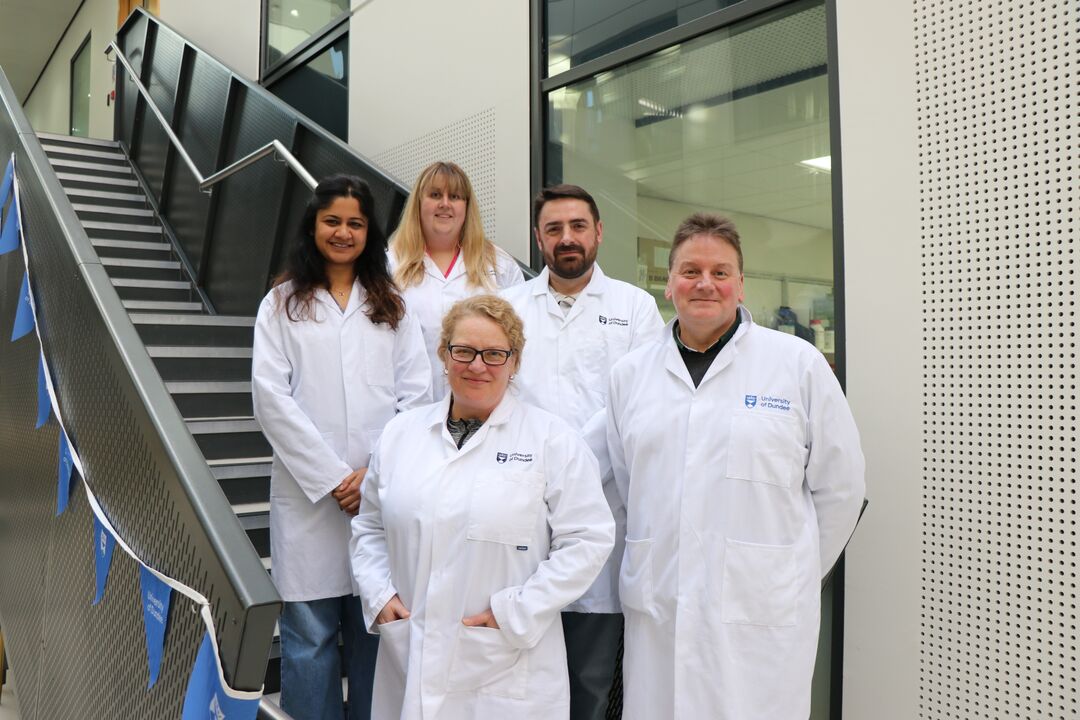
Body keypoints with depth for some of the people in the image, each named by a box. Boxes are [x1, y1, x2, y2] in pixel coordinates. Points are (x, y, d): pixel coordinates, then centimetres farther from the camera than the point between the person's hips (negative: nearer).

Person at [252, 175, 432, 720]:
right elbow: (271, 397, -2)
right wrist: (331, 477, -9)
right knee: (310, 638, 2)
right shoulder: (283, 303, 9)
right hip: (309, 492, -1)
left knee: (377, 629, 7)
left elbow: (416, 393, 4)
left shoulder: (392, 305, 13)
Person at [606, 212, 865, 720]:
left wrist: (795, 573, 8)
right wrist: (653, 563, 12)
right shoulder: (630, 372, 7)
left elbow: (840, 487, 4)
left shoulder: (799, 363, -1)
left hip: (761, 615, -2)